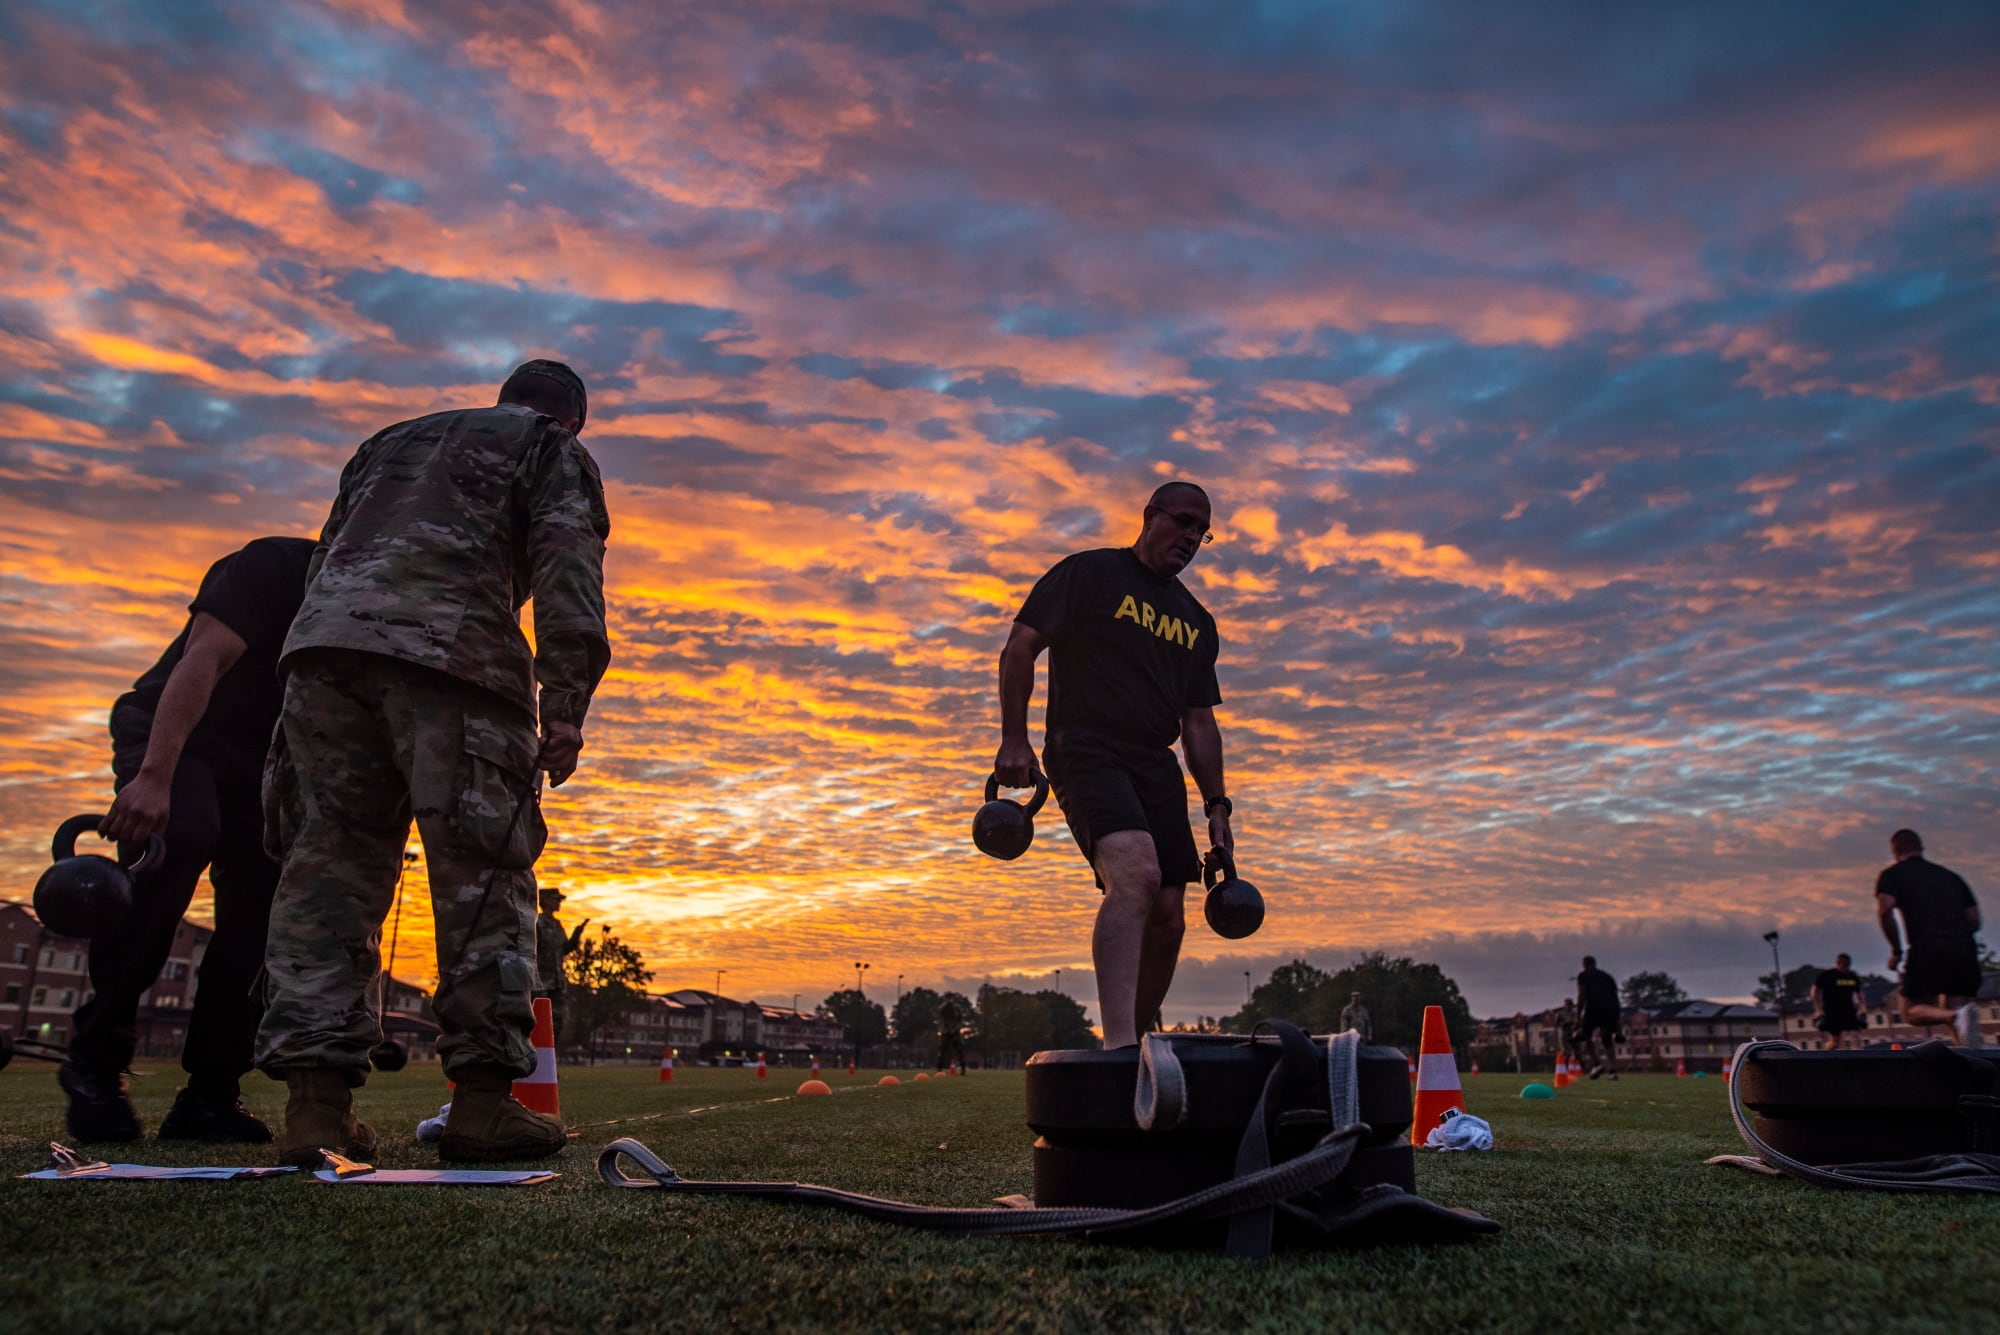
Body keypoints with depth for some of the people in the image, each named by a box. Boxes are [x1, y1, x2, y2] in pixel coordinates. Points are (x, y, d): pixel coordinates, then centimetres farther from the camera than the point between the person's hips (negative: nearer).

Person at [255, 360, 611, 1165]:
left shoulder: (391, 441, 37)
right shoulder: (553, 451, 18)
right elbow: (567, 566, 0)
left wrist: (328, 672, 23)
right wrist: (565, 703, -9)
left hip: (325, 642, 6)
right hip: (451, 653, -5)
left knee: (328, 865, 2)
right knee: (484, 875, -4)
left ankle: (314, 1102, -5)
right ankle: (482, 1102, -7)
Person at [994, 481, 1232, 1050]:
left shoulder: (1197, 622, 21)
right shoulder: (1090, 572, 3)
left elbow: (1199, 722, 22)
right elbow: (1020, 647, -2)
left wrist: (1217, 805, 14)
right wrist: (1014, 740, -12)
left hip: (1156, 767, 7)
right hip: (1087, 751, -7)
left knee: (1166, 921, 2)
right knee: (1136, 874, -30)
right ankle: (1119, 1045, -37)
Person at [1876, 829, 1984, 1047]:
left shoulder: (1892, 874, 11)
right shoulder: (1951, 876, 26)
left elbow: (1885, 910, -7)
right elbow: (1974, 920, 19)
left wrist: (1896, 951, 2)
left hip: (1927, 949, -5)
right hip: (1965, 948, 5)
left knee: (1911, 1012, 4)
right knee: (1952, 1011, 11)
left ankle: (1956, 1016, -26)